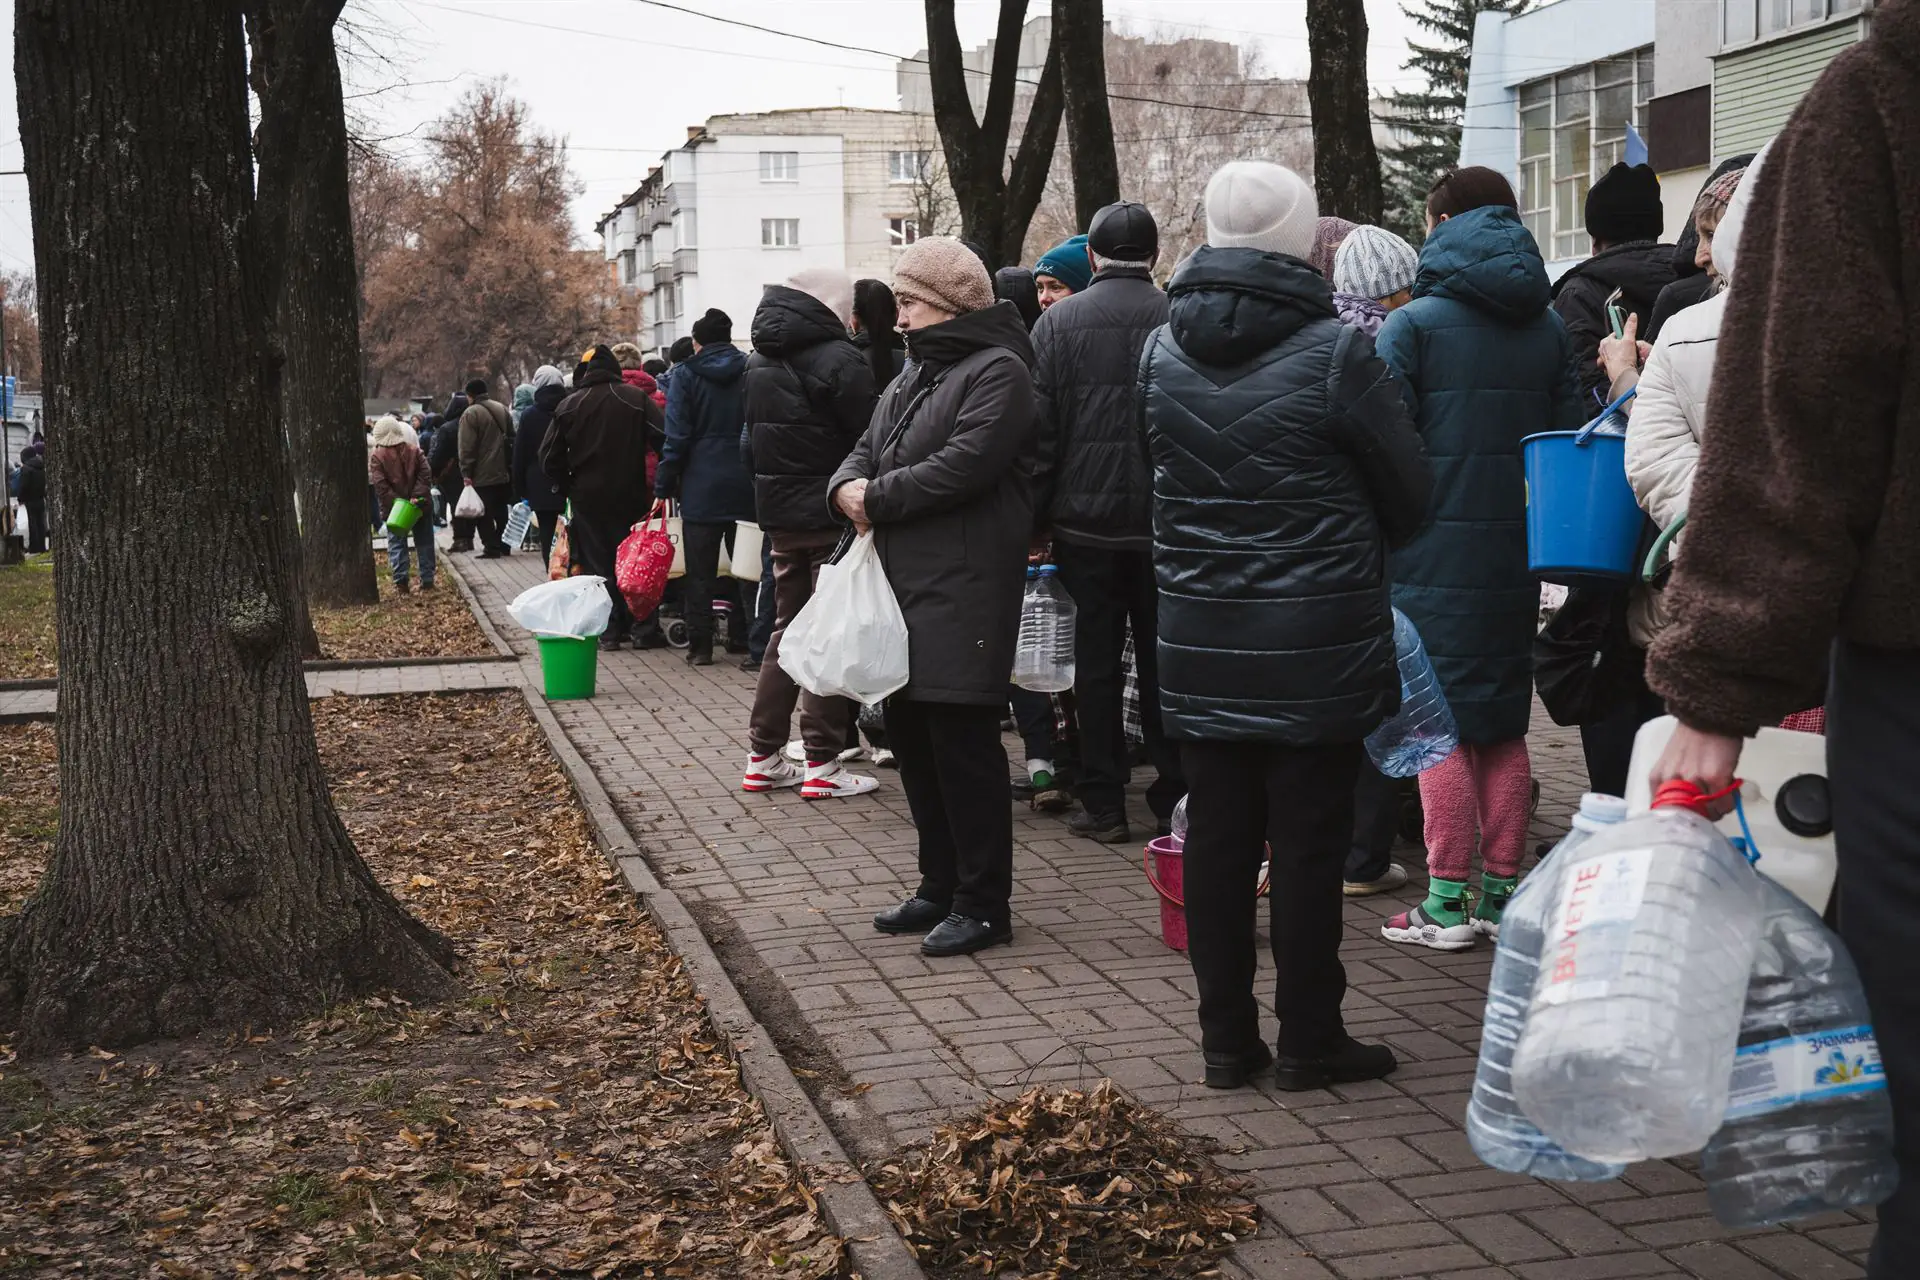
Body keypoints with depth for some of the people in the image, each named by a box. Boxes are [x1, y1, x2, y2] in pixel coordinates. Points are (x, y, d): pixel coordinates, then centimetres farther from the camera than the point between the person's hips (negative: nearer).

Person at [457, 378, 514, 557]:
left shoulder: (471, 414, -11)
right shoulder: (502, 409, 11)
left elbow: (466, 448, -15)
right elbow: (512, 438, 18)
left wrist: (466, 473, -11)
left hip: (482, 475, -7)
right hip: (503, 473, 7)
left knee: (484, 515, -2)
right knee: (501, 511, 15)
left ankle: (491, 547, -5)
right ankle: (504, 545, 18)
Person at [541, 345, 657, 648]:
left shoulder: (568, 406, -1)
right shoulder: (638, 400, -4)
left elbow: (550, 458, 1)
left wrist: (567, 487, 14)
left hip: (588, 498, 0)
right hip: (631, 496, 0)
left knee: (597, 565, 5)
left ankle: (608, 631, 0)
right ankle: (629, 625, 13)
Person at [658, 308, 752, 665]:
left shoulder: (686, 375, -3)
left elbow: (677, 436, -7)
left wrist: (666, 485, -3)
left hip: (702, 485, -3)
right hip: (746, 484, 3)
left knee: (700, 571, 1)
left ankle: (700, 645, -1)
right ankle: (741, 637, 15)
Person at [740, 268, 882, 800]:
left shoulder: (759, 362, 11)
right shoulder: (839, 360, -13)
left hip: (780, 516, 7)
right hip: (833, 516, -7)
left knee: (787, 628, 15)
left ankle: (763, 757, 16)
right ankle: (822, 765, -1)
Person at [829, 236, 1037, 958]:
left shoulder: (996, 371, -9)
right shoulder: (914, 378, 21)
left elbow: (964, 464, -21)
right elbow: (866, 453, 19)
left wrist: (878, 499, -12)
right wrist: (849, 487, -5)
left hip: (964, 593, -9)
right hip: (904, 587, 10)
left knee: (963, 744, -6)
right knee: (913, 739, 13)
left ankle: (984, 904, 3)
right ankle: (941, 889, 25)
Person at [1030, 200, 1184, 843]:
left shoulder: (1057, 322, -3)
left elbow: (1040, 430, -3)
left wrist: (1037, 519, 3)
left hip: (1086, 520, 0)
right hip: (1165, 522, 1)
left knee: (1096, 661, 6)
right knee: (1163, 662, 9)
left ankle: (1103, 803, 9)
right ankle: (1174, 798, 13)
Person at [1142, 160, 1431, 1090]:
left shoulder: (1161, 351, 2)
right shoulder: (1334, 351, -13)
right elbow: (1411, 496, -3)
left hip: (1198, 640, 5)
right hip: (1317, 641, -4)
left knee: (1218, 836, 10)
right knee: (1309, 839, 4)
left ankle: (1226, 1037, 19)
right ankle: (1309, 1040, 13)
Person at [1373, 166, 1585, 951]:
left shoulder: (1412, 324, -7)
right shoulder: (1549, 326, 9)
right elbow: (1572, 436, 9)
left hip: (1436, 550, -5)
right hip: (1518, 549, 5)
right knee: (1505, 720, 13)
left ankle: (1447, 902, 2)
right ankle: (1504, 892, 17)